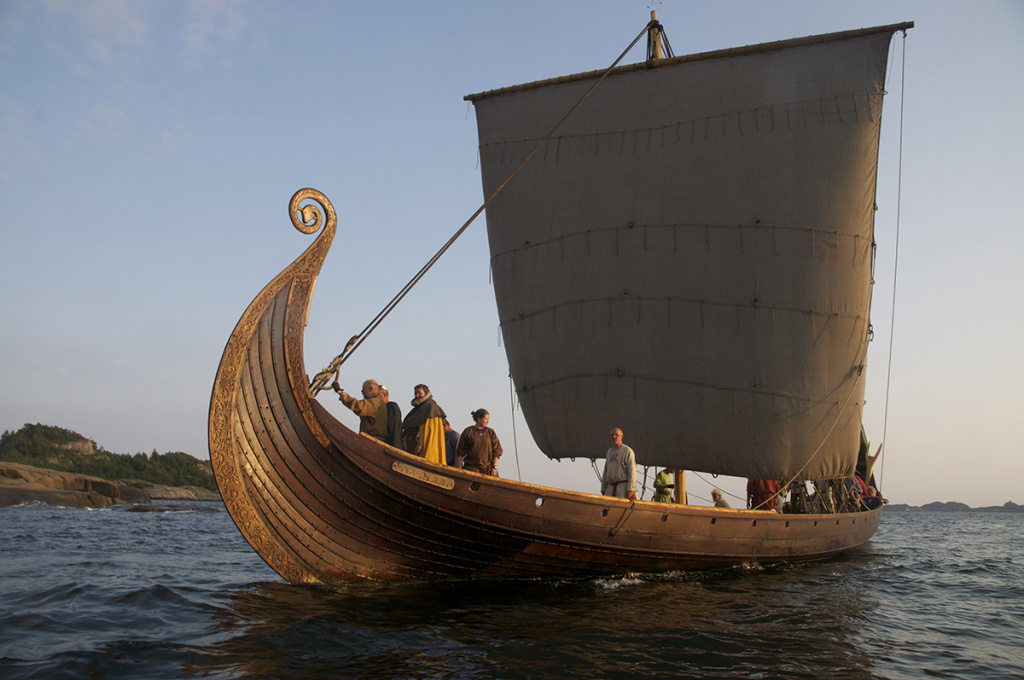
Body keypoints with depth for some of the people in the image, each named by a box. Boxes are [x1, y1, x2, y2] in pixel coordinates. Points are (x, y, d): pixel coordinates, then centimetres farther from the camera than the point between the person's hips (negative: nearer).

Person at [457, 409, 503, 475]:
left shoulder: (491, 433, 6)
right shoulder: (467, 432, 2)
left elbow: (497, 450, 5)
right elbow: (461, 451, 4)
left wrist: (494, 467, -4)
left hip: (487, 469, 2)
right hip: (471, 467, -2)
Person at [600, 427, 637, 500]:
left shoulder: (627, 451, -2)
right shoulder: (609, 452, 19)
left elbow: (632, 471, -9)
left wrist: (631, 489, -18)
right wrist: (603, 489, 14)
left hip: (623, 487, -6)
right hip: (610, 488, 6)